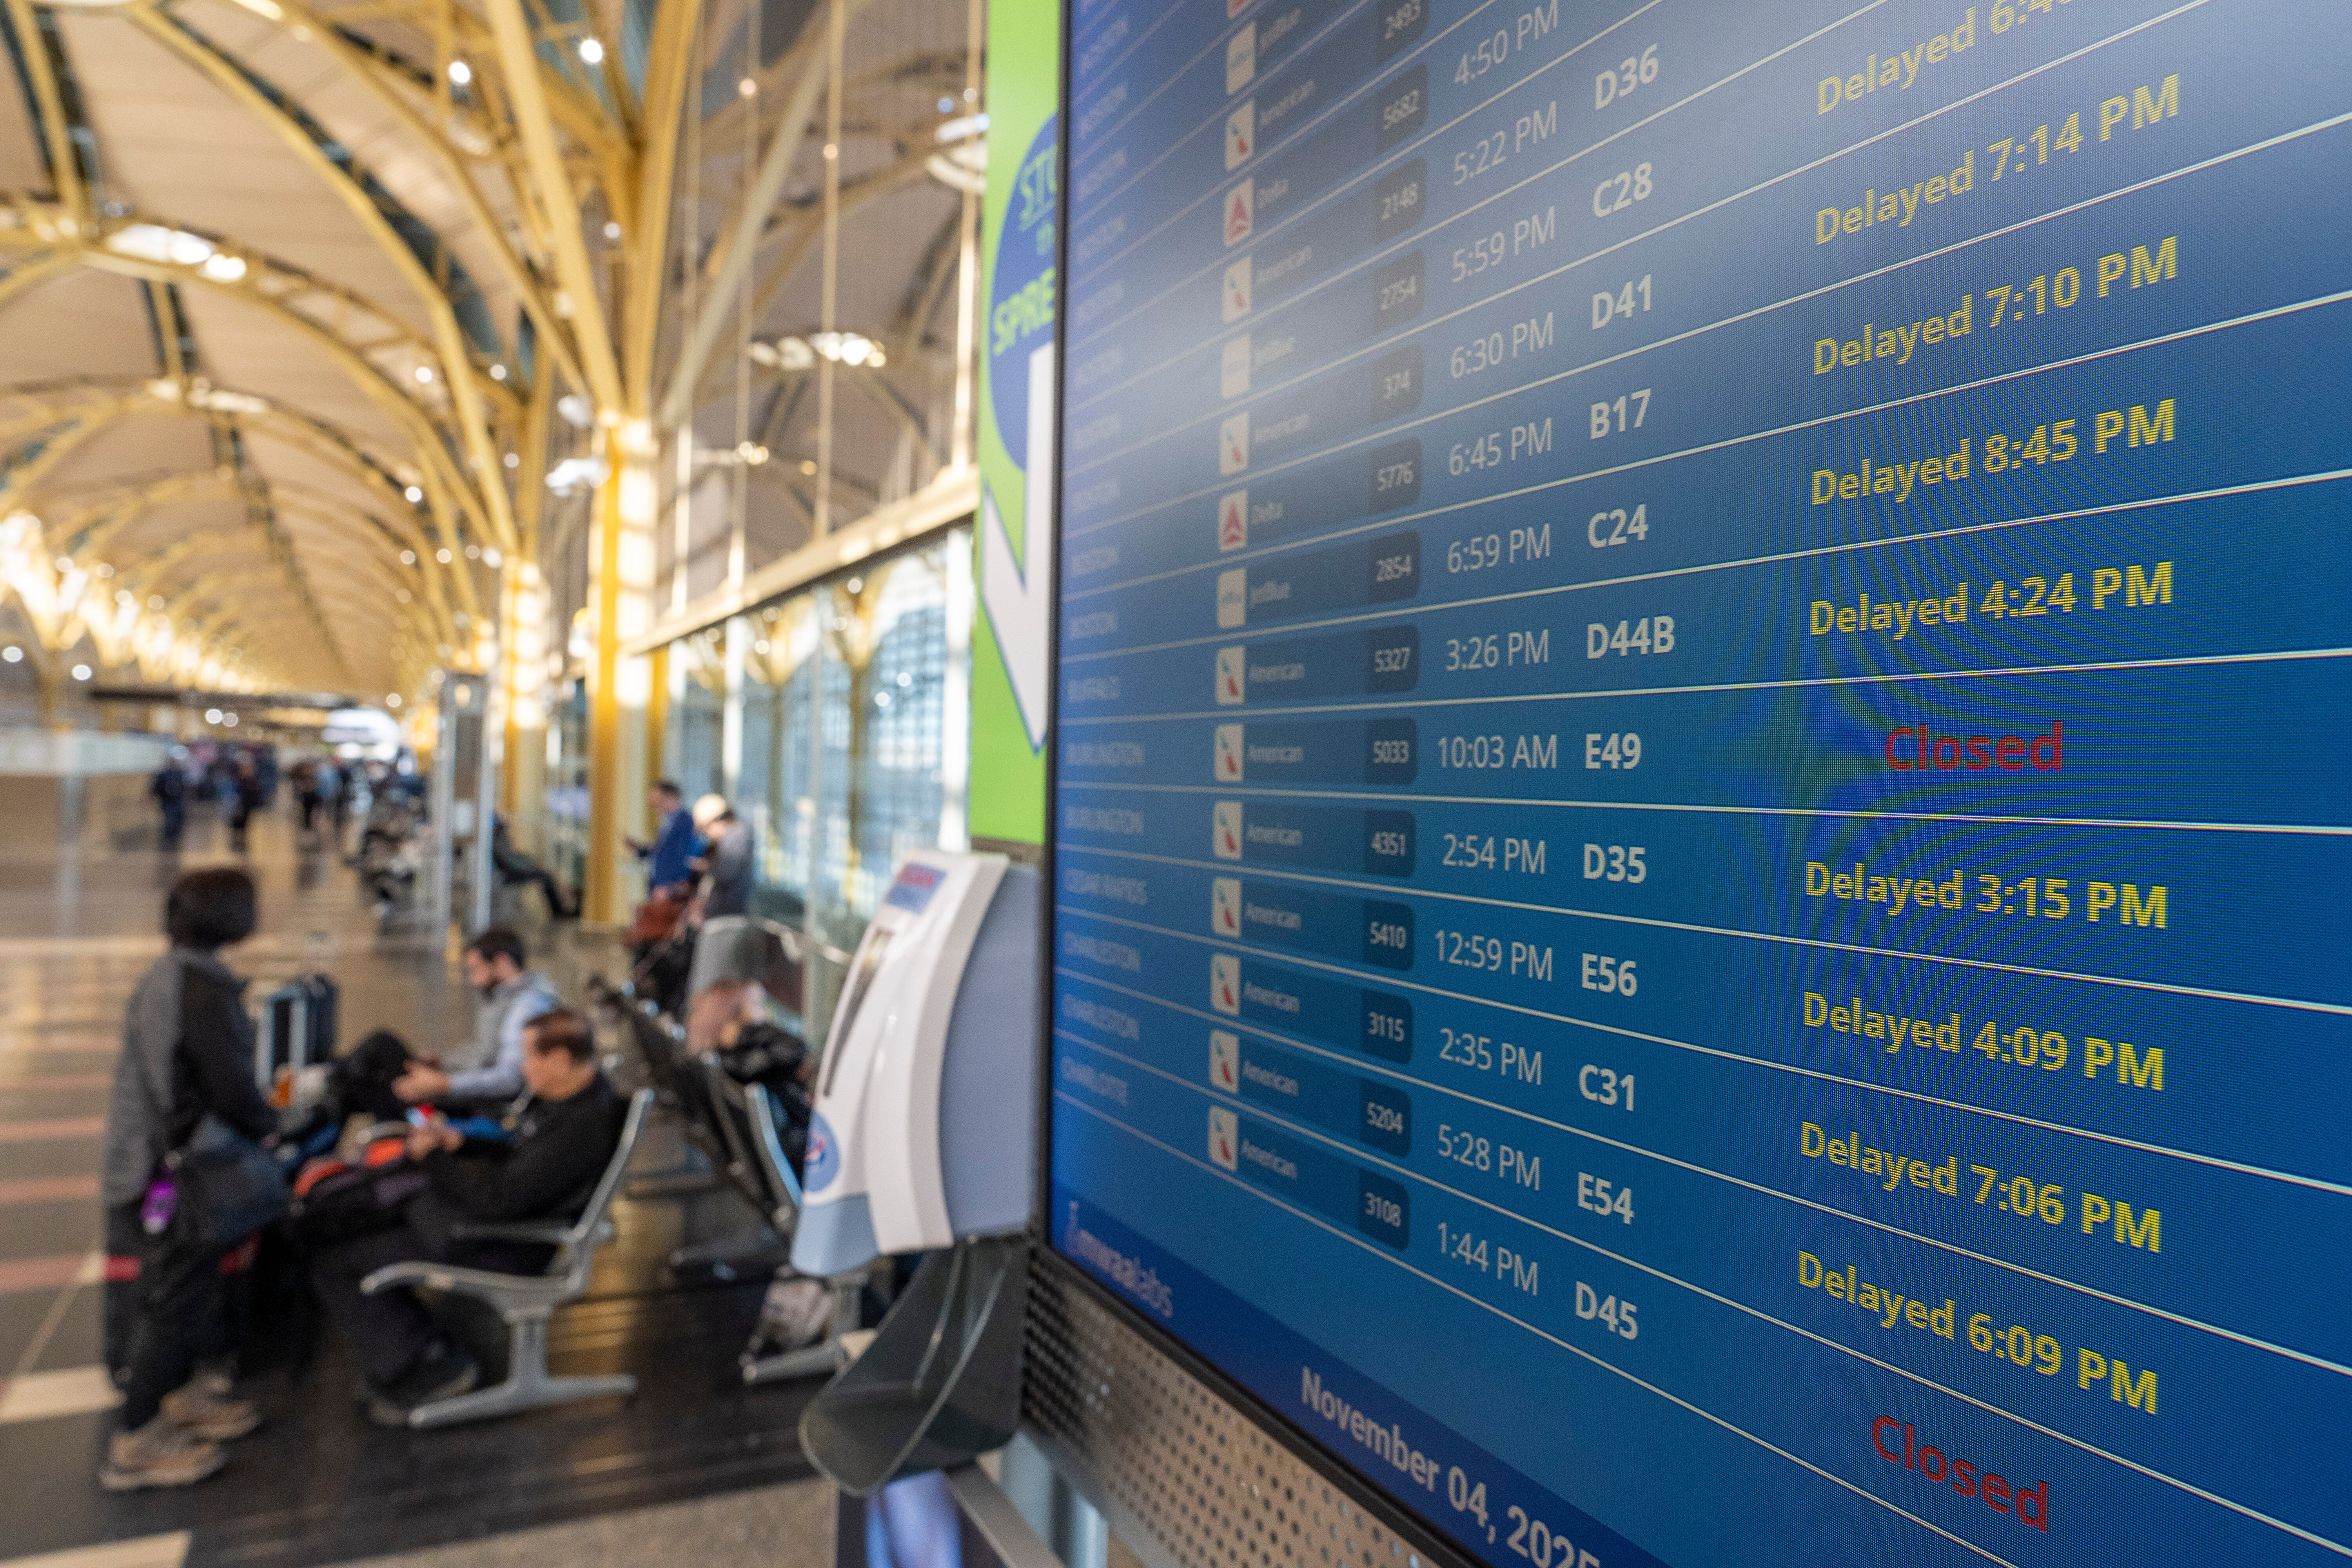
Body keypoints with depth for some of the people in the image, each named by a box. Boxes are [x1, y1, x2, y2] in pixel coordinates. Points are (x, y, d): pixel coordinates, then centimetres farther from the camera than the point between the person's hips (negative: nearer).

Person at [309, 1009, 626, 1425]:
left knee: (332, 1264, -4)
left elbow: (502, 1198, -27)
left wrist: (434, 1157, -14)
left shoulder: (583, 1124, -30)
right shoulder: (564, 1094, 2)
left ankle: (430, 1368, 4)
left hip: (503, 1244, -10)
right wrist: (459, 1144, 1)